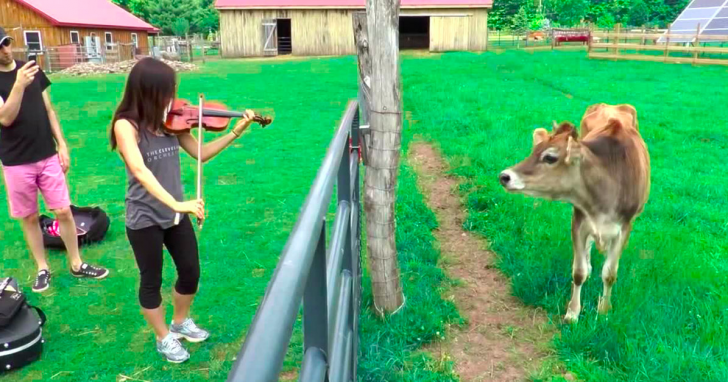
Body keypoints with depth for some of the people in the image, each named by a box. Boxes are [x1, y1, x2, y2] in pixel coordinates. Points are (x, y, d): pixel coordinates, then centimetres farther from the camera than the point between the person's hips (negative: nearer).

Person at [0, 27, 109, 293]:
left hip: (48, 156, 3)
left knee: (63, 211, 4)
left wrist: (62, 145, 3)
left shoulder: (32, 69, 4)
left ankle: (76, 264, 18)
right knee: (29, 217, 9)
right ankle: (42, 268, 23)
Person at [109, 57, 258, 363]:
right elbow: (140, 170, -33)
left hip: (175, 213, 6)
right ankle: (164, 338, 33)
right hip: (144, 218, -6)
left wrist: (235, 133, -7)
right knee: (151, 281, 12)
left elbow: (201, 154, 2)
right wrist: (176, 203, -43)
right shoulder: (126, 125, -20)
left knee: (191, 272, 16)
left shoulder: (170, 121, -3)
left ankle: (180, 322, 42)